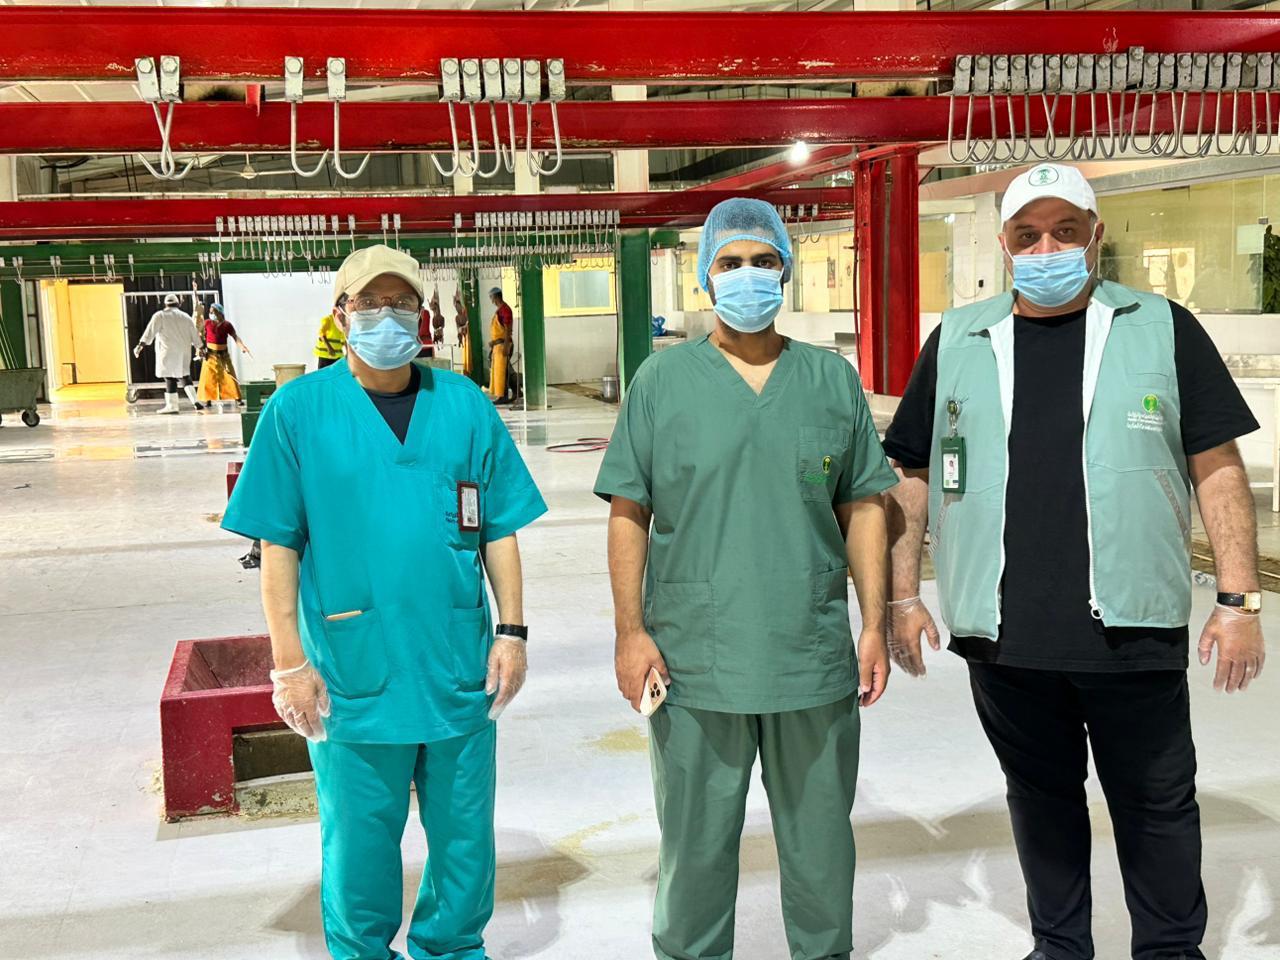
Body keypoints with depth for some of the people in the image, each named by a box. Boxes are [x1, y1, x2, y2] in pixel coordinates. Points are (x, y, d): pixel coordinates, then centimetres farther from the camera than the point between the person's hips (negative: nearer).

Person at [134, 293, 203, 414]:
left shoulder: (160, 316, -4)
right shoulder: (186, 317, 9)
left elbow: (150, 332, -11)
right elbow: (195, 335, 12)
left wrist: (140, 345, -11)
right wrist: (200, 348, 22)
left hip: (168, 352, -4)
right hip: (184, 353, 4)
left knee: (170, 378, -1)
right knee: (184, 376, 13)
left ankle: (172, 405, -1)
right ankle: (195, 400, -1)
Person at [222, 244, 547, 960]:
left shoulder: (465, 404, 4)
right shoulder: (299, 410, -3)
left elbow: (499, 530, 7)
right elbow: (279, 545, -3)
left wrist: (511, 631, 2)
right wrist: (290, 661, -6)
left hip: (460, 667, 2)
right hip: (351, 674, -2)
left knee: (465, 837, 15)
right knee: (359, 846, 10)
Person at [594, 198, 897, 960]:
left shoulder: (833, 380, 6)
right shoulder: (663, 380, 0)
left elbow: (863, 507, 7)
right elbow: (629, 513, 0)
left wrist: (875, 625, 3)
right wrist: (631, 630, -6)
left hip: (816, 662, 2)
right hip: (693, 662, -1)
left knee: (822, 843, 16)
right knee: (696, 847, 12)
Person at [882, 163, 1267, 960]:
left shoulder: (1162, 329, 1)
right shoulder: (957, 341, 6)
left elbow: (1219, 470, 0)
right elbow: (913, 476, 9)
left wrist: (1239, 600, -6)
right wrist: (903, 596, 4)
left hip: (1134, 628, -2)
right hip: (1003, 635, 2)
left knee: (1157, 803, 11)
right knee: (1041, 796, 17)